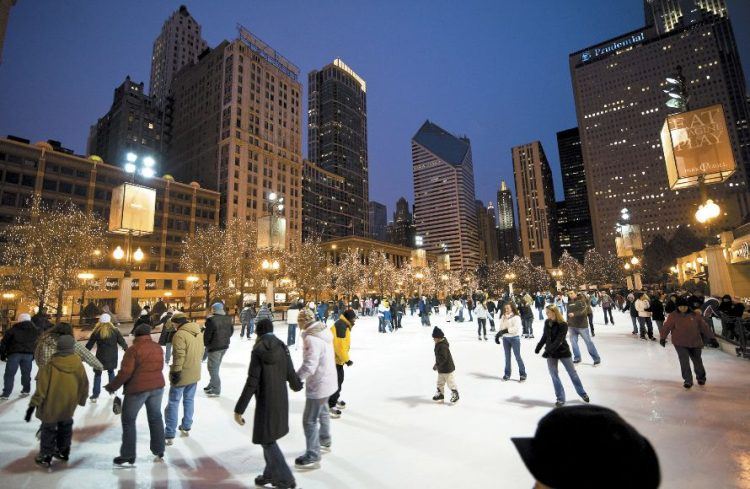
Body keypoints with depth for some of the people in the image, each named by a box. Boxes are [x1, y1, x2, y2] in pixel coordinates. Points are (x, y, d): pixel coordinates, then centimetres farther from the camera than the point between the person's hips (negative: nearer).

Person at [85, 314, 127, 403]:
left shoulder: (96, 332, -9)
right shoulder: (115, 331, -8)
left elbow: (89, 345, -4)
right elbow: (122, 342, -1)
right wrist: (126, 348, 18)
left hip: (101, 357, -1)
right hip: (112, 357, 1)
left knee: (97, 374, 13)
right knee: (111, 372, 24)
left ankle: (95, 395, 12)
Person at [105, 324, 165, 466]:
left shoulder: (133, 349, -13)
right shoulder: (158, 347, 3)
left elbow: (125, 372, -16)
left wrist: (112, 386, -3)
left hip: (137, 389, -5)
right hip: (157, 387, 5)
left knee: (128, 420, 12)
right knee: (155, 418, 17)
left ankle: (128, 455, 16)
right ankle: (159, 451, 26)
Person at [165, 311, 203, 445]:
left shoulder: (180, 334, -20)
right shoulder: (199, 332, 4)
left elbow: (179, 356, -24)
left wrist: (176, 372, -18)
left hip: (182, 375, -7)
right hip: (195, 373, 7)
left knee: (173, 403, 5)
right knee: (189, 400, 20)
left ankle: (169, 435, 10)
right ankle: (186, 427, 33)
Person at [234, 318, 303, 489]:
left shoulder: (258, 350, -15)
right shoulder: (282, 347, -1)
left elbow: (252, 383, -17)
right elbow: (291, 374, 3)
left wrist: (239, 409, -11)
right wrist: (297, 386, 25)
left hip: (266, 401, -6)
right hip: (281, 399, 6)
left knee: (267, 440, 9)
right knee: (269, 438, 23)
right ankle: (270, 474, 36)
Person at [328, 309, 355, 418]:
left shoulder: (343, 325, 10)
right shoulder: (341, 326, -23)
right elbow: (340, 346, -27)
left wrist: (345, 358, 15)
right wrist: (346, 360, -19)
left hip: (336, 358, 11)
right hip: (333, 358, -11)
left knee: (339, 379, 23)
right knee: (336, 381, -7)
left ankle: (335, 398, 41)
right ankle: (330, 406, 2)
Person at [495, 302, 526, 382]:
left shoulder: (516, 317, -11)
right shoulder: (503, 317, 7)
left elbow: (516, 328, -19)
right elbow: (500, 327, 12)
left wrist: (506, 330, -21)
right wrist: (497, 335, 5)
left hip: (514, 338, -6)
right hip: (505, 338, 6)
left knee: (517, 356, 1)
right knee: (507, 356, 14)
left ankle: (523, 374, 14)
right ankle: (507, 373, 24)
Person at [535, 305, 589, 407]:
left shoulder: (563, 324, -18)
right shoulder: (547, 322, -2)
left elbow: (558, 340, -24)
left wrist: (548, 351, -29)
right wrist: (538, 347, 13)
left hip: (563, 352, -4)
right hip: (551, 354, 4)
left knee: (573, 373, 12)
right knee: (554, 376, 5)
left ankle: (582, 393, 33)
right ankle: (560, 398, 15)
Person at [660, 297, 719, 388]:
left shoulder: (695, 315, -3)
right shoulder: (673, 316, -9)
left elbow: (704, 327, 4)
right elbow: (667, 327, -16)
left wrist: (711, 338, 3)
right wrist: (663, 337, -27)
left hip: (695, 343, 3)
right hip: (680, 343, -2)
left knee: (697, 360, 19)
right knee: (684, 361, -7)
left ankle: (701, 377, 45)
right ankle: (688, 380, 9)